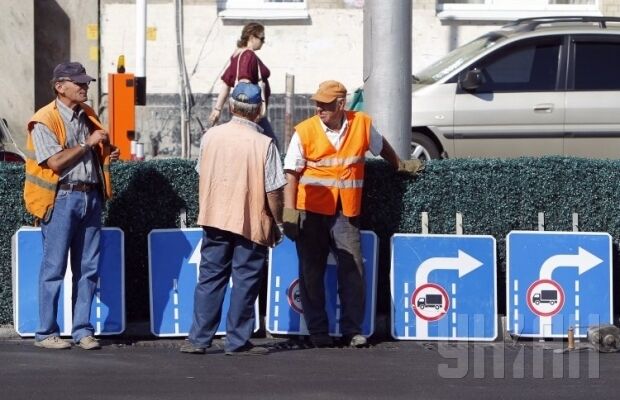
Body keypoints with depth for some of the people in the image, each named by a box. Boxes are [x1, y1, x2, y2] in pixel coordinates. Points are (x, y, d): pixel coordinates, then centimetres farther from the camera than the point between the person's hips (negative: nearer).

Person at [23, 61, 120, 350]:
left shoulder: (88, 116, 15)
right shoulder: (44, 121, -8)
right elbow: (56, 162, -18)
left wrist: (109, 153, 9)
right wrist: (88, 144, -13)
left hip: (90, 196, 7)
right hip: (61, 198, -7)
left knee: (88, 267, 6)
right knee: (54, 267, -2)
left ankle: (82, 330, 13)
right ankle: (46, 333, 4)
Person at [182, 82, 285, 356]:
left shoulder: (210, 136, -1)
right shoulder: (264, 144, -13)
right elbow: (273, 190, -12)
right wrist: (277, 224, 0)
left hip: (214, 218, 4)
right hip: (251, 223, -4)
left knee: (210, 278, 10)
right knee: (245, 282, 5)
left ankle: (198, 339, 9)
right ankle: (237, 342, 7)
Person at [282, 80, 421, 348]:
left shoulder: (362, 124, 1)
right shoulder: (304, 131, -4)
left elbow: (381, 147, 22)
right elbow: (292, 174, -5)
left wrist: (400, 165, 35)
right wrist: (289, 212, -11)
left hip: (346, 213, 1)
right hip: (311, 211, -1)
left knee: (352, 270, -2)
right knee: (312, 272, 4)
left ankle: (352, 329, 7)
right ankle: (317, 331, 11)